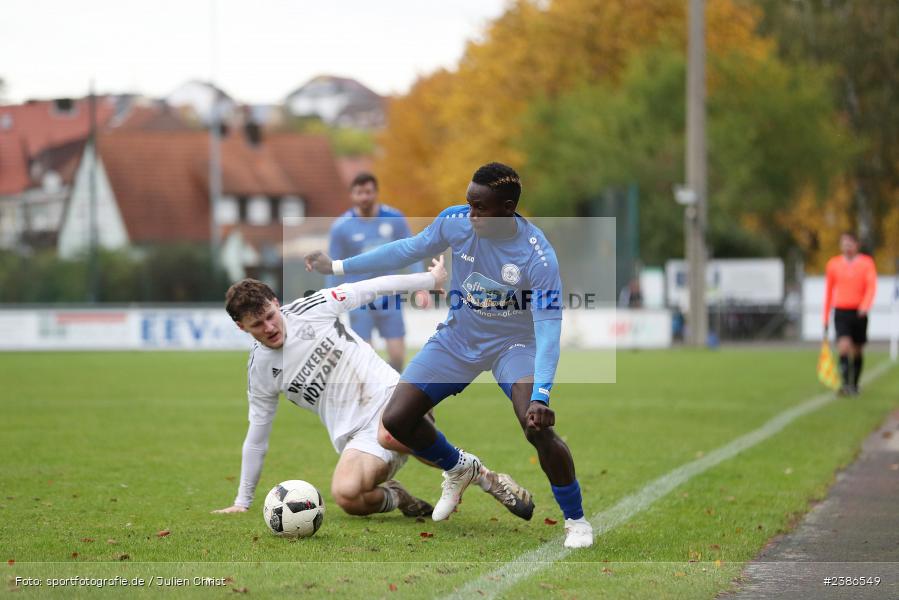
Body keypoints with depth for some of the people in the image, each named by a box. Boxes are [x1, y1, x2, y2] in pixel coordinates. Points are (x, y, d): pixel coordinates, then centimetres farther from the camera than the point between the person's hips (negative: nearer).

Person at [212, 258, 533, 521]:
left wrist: (433, 279, 16)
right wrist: (242, 502, 17)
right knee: (345, 494, -31)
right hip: (357, 437, 2)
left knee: (391, 435, -39)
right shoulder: (260, 370, 6)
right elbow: (256, 438, 16)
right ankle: (393, 497, 5)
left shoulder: (311, 308, 0)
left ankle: (486, 477, -18)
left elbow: (375, 287, 10)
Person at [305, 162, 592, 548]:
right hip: (458, 338, 5)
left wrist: (540, 396, -44)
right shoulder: (455, 222, -17)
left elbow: (548, 328, -32)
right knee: (396, 419, -4)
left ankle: (575, 519, -5)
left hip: (514, 343, -5)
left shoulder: (538, 256, -29)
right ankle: (458, 468, 29)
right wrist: (338, 267, 3)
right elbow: (408, 250, 1)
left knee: (538, 427, -29)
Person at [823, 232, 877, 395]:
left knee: (857, 351, 9)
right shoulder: (833, 264, 6)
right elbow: (829, 291, 13)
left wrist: (865, 307, -28)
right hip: (841, 312, 0)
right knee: (844, 346, -20)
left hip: (859, 313, 0)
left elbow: (871, 286, -10)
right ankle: (846, 383, -20)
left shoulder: (866, 263, 1)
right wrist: (826, 319, 13)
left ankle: (854, 385, 26)